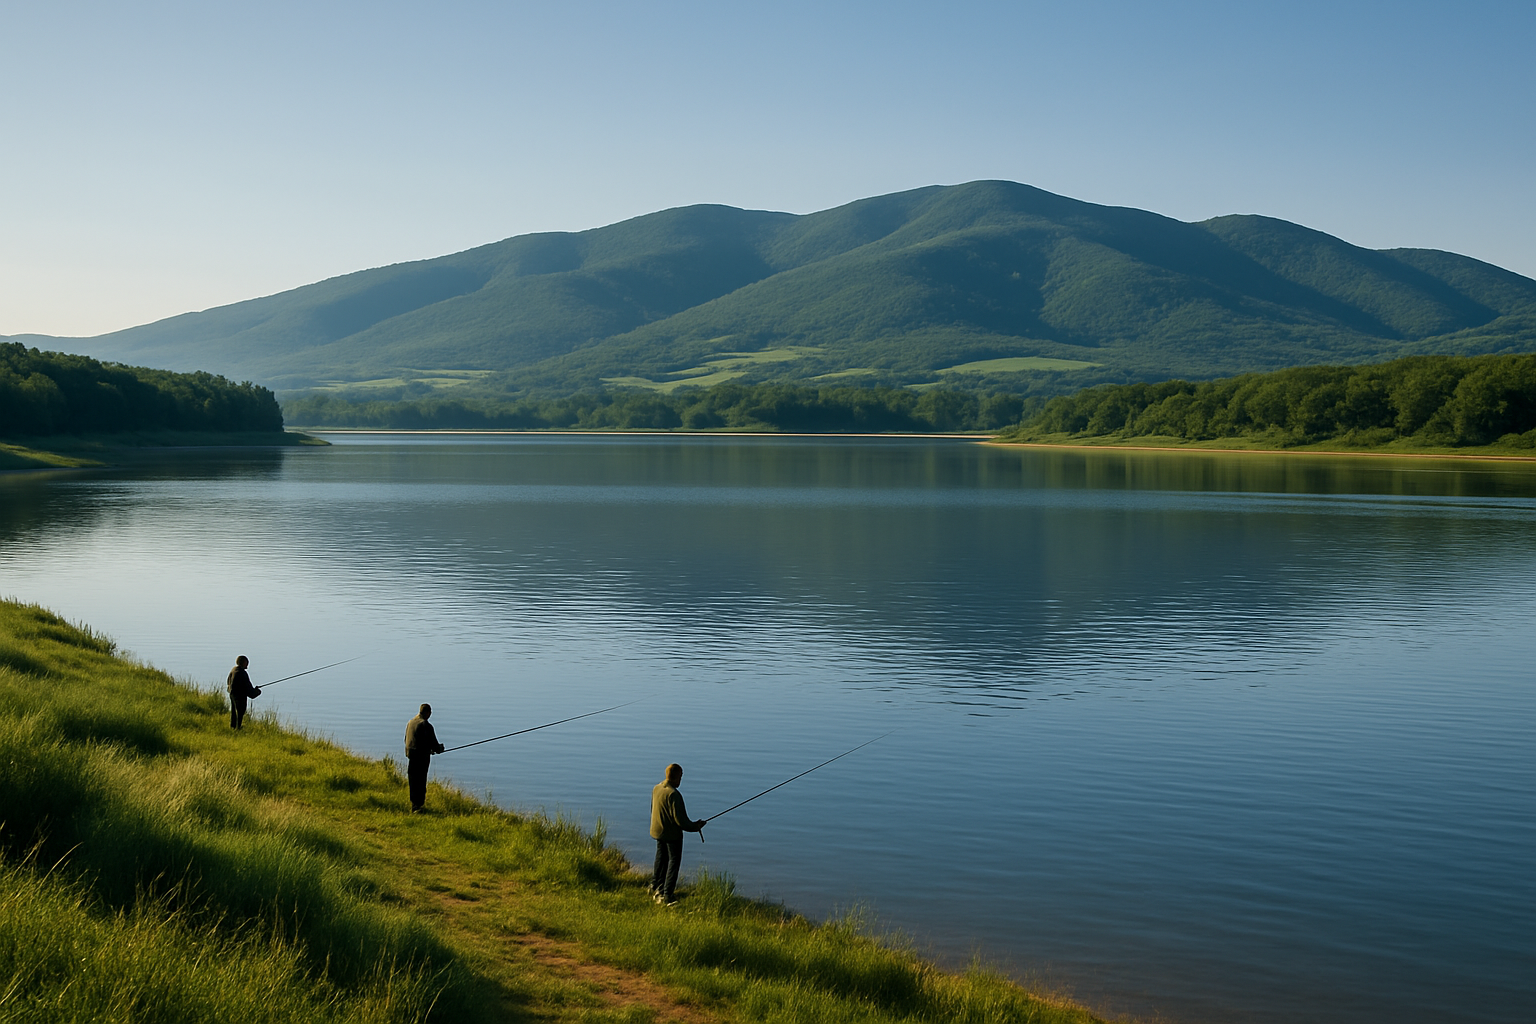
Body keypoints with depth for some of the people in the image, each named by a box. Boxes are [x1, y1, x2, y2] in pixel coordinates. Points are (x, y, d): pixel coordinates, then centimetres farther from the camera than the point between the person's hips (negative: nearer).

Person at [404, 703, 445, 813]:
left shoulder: (410, 722, 11)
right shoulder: (426, 725, -15)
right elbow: (433, 742, -13)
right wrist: (439, 749, 11)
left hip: (410, 756, 8)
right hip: (422, 757, -8)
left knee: (413, 782, 13)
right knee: (420, 782, -5)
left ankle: (415, 805, 21)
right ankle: (416, 807, -7)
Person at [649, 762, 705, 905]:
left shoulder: (656, 788, 0)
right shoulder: (673, 794, -26)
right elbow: (680, 819, -24)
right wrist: (695, 826, -8)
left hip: (658, 831, 8)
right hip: (672, 834, -8)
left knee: (661, 859, 23)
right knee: (673, 862, 3)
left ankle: (656, 888, 36)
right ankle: (667, 896, 2)